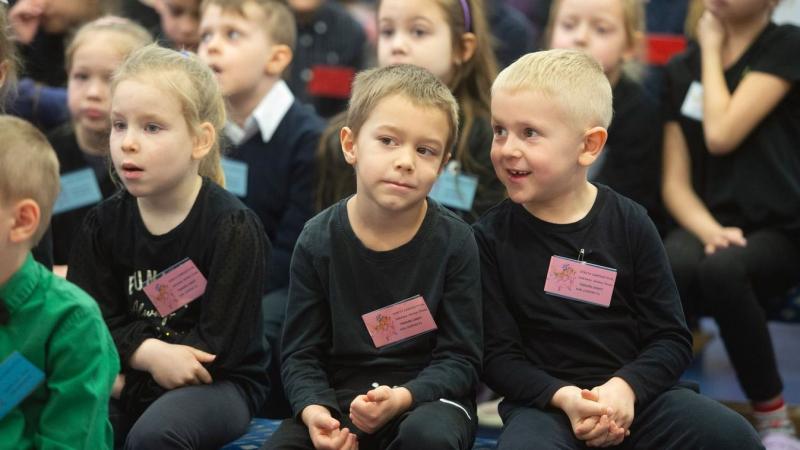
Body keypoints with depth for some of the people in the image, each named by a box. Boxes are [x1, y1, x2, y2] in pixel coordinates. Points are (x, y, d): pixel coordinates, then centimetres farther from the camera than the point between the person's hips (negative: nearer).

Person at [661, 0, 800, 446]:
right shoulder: (681, 69, 11)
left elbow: (721, 134, -15)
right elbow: (676, 183, 7)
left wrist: (712, 49, -2)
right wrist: (709, 230, -14)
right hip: (714, 224, 3)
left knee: (722, 269, -36)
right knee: (670, 267, -33)